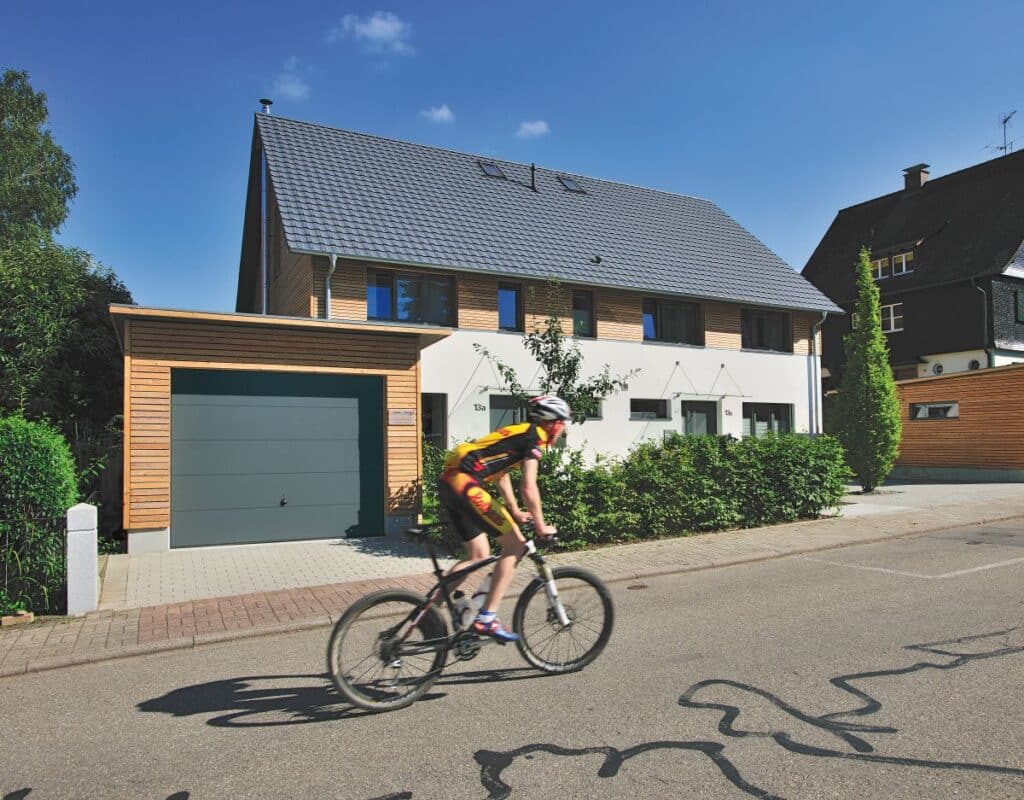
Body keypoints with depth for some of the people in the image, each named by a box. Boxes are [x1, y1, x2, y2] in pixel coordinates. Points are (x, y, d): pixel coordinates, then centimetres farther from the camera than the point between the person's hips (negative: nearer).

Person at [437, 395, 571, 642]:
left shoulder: (518, 433, 24)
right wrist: (541, 526, 0)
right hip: (465, 484, -10)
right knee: (515, 544, -2)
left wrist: (515, 512, 35)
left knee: (478, 555, 17)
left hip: (449, 483, 10)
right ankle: (486, 619, -3)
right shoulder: (535, 438, -4)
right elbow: (529, 489, -12)